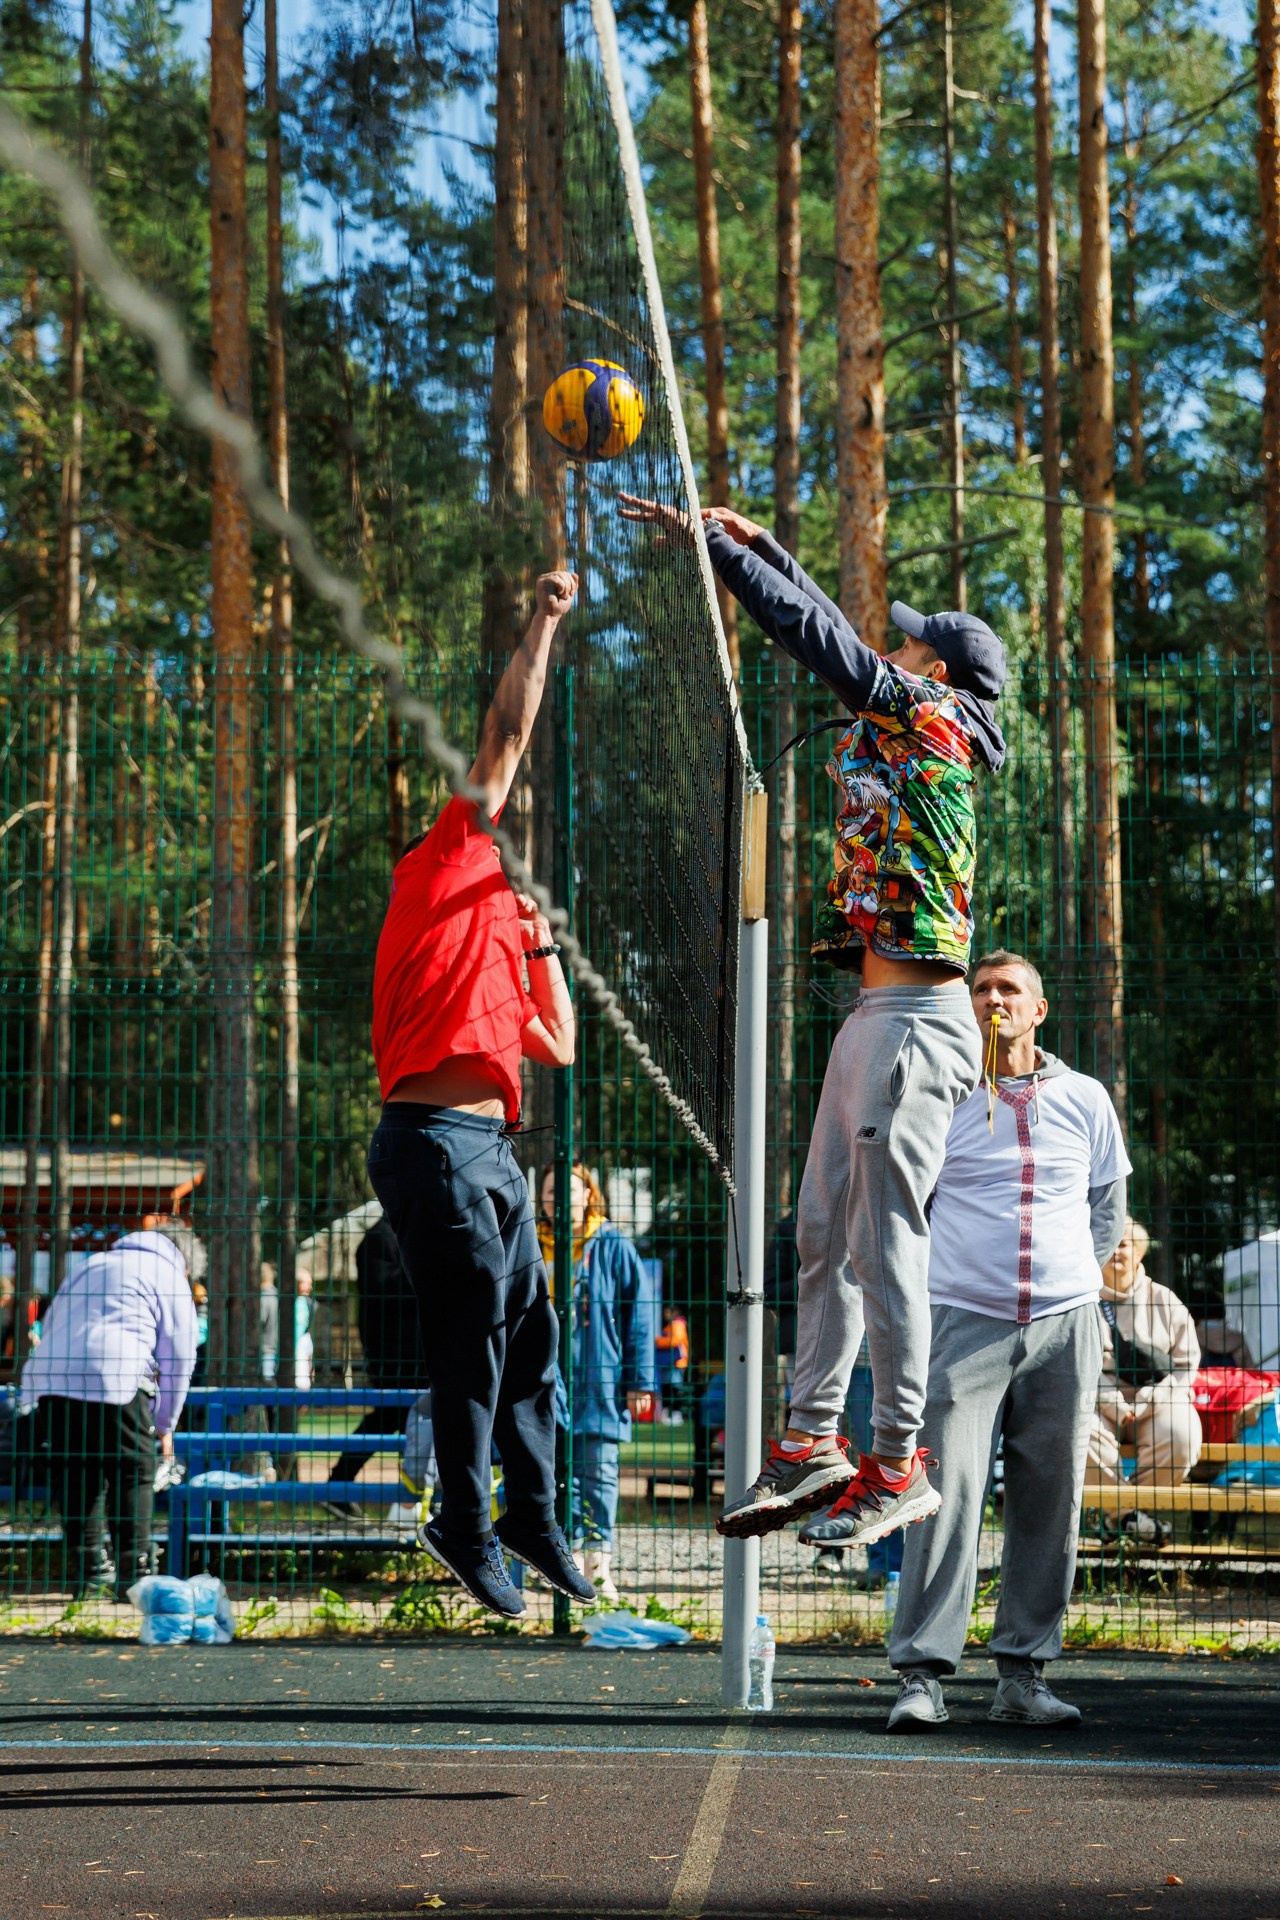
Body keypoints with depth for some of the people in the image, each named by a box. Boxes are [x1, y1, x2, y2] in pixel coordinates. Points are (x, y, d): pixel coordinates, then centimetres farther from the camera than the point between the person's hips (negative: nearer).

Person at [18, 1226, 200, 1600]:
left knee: (75, 1476, 10)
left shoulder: (90, 1266, 32)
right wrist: (165, 1425, 23)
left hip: (51, 1377, 5)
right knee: (134, 1474, 1)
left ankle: (82, 1574, 9)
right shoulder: (169, 1276, 15)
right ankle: (132, 1575, -5)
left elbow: (51, 1325, 37)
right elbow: (178, 1359, 14)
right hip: (116, 1379, -5)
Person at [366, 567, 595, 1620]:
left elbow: (558, 1047, 31)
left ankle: (533, 1516, 17)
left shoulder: (499, 938, 27)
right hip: (437, 1140, -9)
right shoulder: (448, 864, 5)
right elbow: (509, 732, 0)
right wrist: (545, 622, 7)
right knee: (473, 1339, -6)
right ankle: (466, 1528, 2)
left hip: (492, 1150, 9)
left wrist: (544, 944, 27)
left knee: (531, 1328, 10)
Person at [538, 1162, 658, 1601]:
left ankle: (598, 1560, 4)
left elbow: (639, 1315, 2)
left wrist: (639, 1380, -3)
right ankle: (570, 1559, 7)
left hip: (600, 1383, -2)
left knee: (598, 1473, -1)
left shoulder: (613, 1248, 2)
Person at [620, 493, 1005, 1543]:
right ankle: (813, 1444, 15)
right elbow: (838, 637, 27)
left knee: (886, 1242, -8)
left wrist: (709, 544, -5)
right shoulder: (911, 733, 17)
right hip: (877, 1015, 10)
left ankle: (898, 1465, -4)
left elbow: (817, 634, -9)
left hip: (915, 1019, -10)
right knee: (826, 1231, 10)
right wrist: (760, 545, 30)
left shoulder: (929, 718, -6)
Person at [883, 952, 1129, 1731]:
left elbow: (1109, 1204, 23)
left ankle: (1024, 1671, 12)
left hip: (1064, 1324, 3)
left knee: (1050, 1502, 3)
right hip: (966, 1319, -3)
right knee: (948, 1492, -11)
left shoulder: (1084, 1098, 11)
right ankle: (922, 1673, -10)